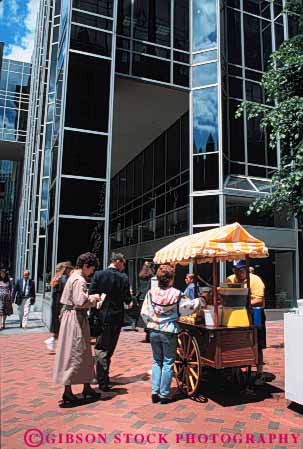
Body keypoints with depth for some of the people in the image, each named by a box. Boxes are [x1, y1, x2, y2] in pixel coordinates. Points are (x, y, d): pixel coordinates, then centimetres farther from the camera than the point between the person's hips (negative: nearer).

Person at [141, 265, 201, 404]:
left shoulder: (151, 293, -5)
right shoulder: (176, 294, -15)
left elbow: (144, 313, -1)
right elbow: (189, 307, -5)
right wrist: (199, 301, 12)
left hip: (154, 331, 4)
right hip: (169, 332, -3)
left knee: (157, 361, 17)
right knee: (168, 363, 8)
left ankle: (155, 392, 16)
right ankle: (164, 395, 14)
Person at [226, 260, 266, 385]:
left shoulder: (255, 280, -12)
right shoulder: (230, 280, 3)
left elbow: (259, 300, -19)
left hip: (254, 315, -5)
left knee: (257, 347, 3)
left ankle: (259, 374, 17)